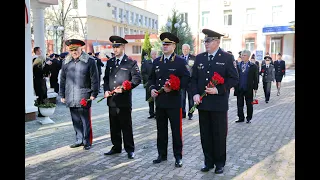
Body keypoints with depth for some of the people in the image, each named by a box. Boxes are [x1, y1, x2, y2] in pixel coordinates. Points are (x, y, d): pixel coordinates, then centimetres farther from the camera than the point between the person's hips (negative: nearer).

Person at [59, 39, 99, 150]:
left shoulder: (89, 61, -4)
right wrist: (62, 95, 13)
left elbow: (94, 79, -4)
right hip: (71, 98, 5)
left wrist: (94, 94, -8)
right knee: (76, 121, 13)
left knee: (85, 121, 2)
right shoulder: (66, 62, 10)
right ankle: (79, 140, 26)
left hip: (84, 98, -5)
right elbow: (62, 79, 15)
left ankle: (87, 142, 14)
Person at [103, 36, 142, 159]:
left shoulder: (131, 63, -2)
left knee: (126, 126, 2)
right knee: (114, 126, 13)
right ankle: (116, 147, 26)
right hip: (112, 100, 5)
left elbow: (137, 79, -7)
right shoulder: (109, 62, 14)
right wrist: (106, 90, 1)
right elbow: (106, 78, 18)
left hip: (124, 100, -5)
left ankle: (130, 149, 14)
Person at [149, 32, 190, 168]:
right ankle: (162, 154, 27)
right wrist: (152, 88, -1)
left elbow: (186, 79, -10)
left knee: (176, 130, 4)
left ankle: (178, 157, 16)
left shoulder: (180, 62, -4)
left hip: (174, 102, -5)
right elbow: (151, 78, 17)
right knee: (161, 130, 13)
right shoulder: (156, 61, 12)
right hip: (159, 101, 5)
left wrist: (173, 88, -21)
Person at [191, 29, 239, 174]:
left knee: (219, 134, 7)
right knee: (205, 134, 11)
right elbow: (194, 78, 11)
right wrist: (195, 94, -5)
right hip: (203, 103, 4)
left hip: (219, 104, -4)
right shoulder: (199, 58, 10)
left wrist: (218, 90, -17)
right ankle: (208, 161, 25)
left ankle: (220, 163, 23)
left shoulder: (227, 58, -3)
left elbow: (234, 79, -6)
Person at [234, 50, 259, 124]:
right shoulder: (237, 65, 4)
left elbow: (255, 78, 0)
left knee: (249, 104, 9)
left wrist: (255, 88, -5)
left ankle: (249, 118, 22)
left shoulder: (253, 66, -1)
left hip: (248, 89, -2)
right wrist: (235, 85, -2)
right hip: (239, 88, 2)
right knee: (239, 104, 8)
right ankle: (241, 118, 20)